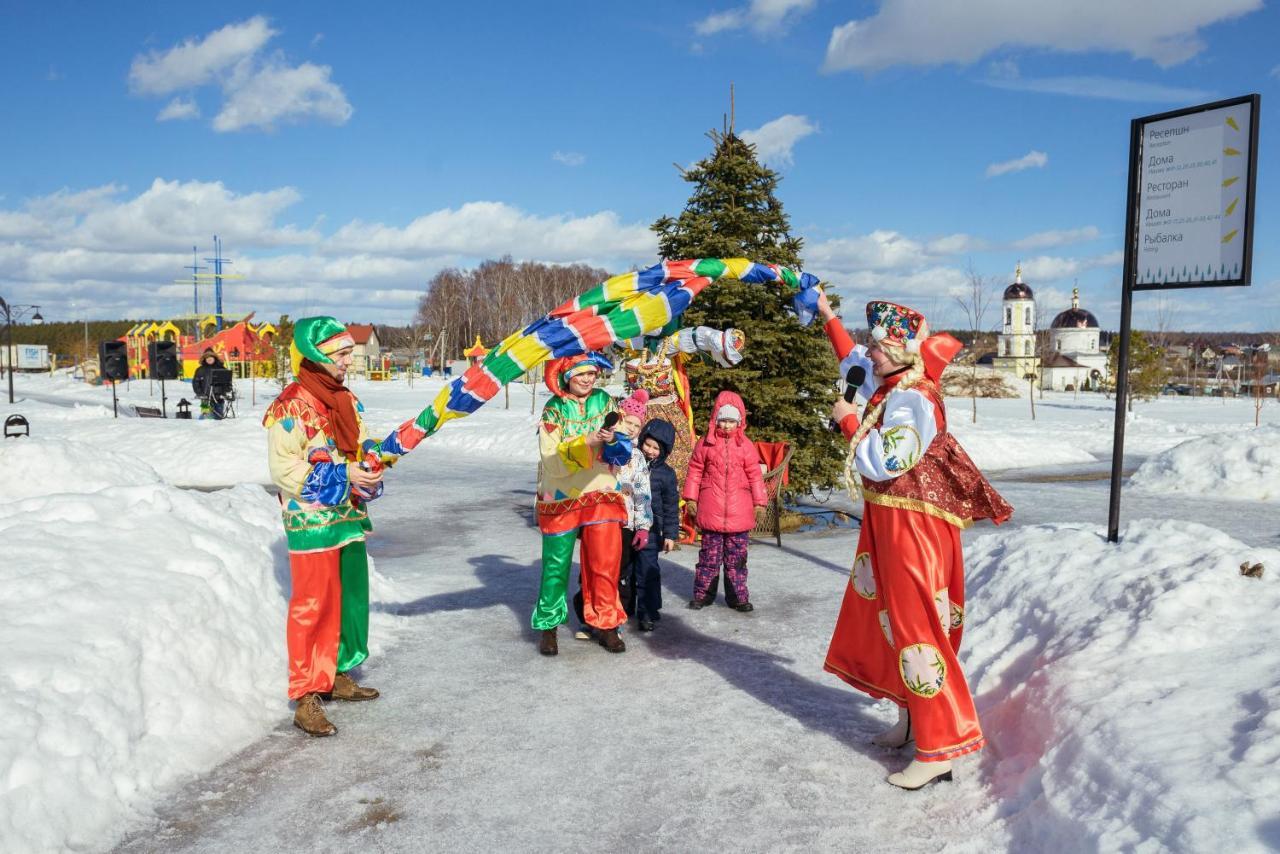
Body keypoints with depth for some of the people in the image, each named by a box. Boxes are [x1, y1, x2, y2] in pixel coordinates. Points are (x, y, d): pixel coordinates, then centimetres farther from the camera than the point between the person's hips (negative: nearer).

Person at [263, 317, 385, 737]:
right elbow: (284, 469, -19)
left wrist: (371, 467, -5)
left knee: (350, 599, 17)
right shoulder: (291, 406, -15)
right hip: (312, 522, -8)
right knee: (313, 605, -4)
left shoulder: (347, 399, 10)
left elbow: (363, 445, 18)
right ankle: (306, 699, 4)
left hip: (349, 516, 8)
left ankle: (337, 676, 33)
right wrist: (344, 476, -23)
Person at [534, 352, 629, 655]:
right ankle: (548, 627, 20)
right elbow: (552, 461, -17)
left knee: (605, 563, 2)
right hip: (561, 498, -2)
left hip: (602, 496, 2)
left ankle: (605, 624, 18)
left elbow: (622, 451, 3)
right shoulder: (553, 409, -7)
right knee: (556, 565, 5)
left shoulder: (605, 401, 3)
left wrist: (613, 440, -20)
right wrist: (588, 442, -28)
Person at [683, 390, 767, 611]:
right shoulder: (705, 443, 2)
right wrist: (691, 498, 3)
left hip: (739, 512, 1)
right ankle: (702, 593, 16)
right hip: (711, 510, -1)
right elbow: (695, 471, 6)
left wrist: (759, 502, 5)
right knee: (709, 555, 6)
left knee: (736, 556, 7)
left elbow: (755, 475, 6)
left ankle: (737, 596, 15)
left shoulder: (745, 445, 4)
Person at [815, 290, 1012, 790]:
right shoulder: (889, 387, 8)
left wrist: (849, 422, -16)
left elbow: (884, 465, -27)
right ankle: (912, 717, 33)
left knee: (916, 627, -8)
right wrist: (829, 319, 32)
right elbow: (854, 364, 29)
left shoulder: (912, 400, -21)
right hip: (888, 523, 10)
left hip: (913, 528, -10)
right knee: (892, 620, 18)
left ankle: (939, 748, -3)